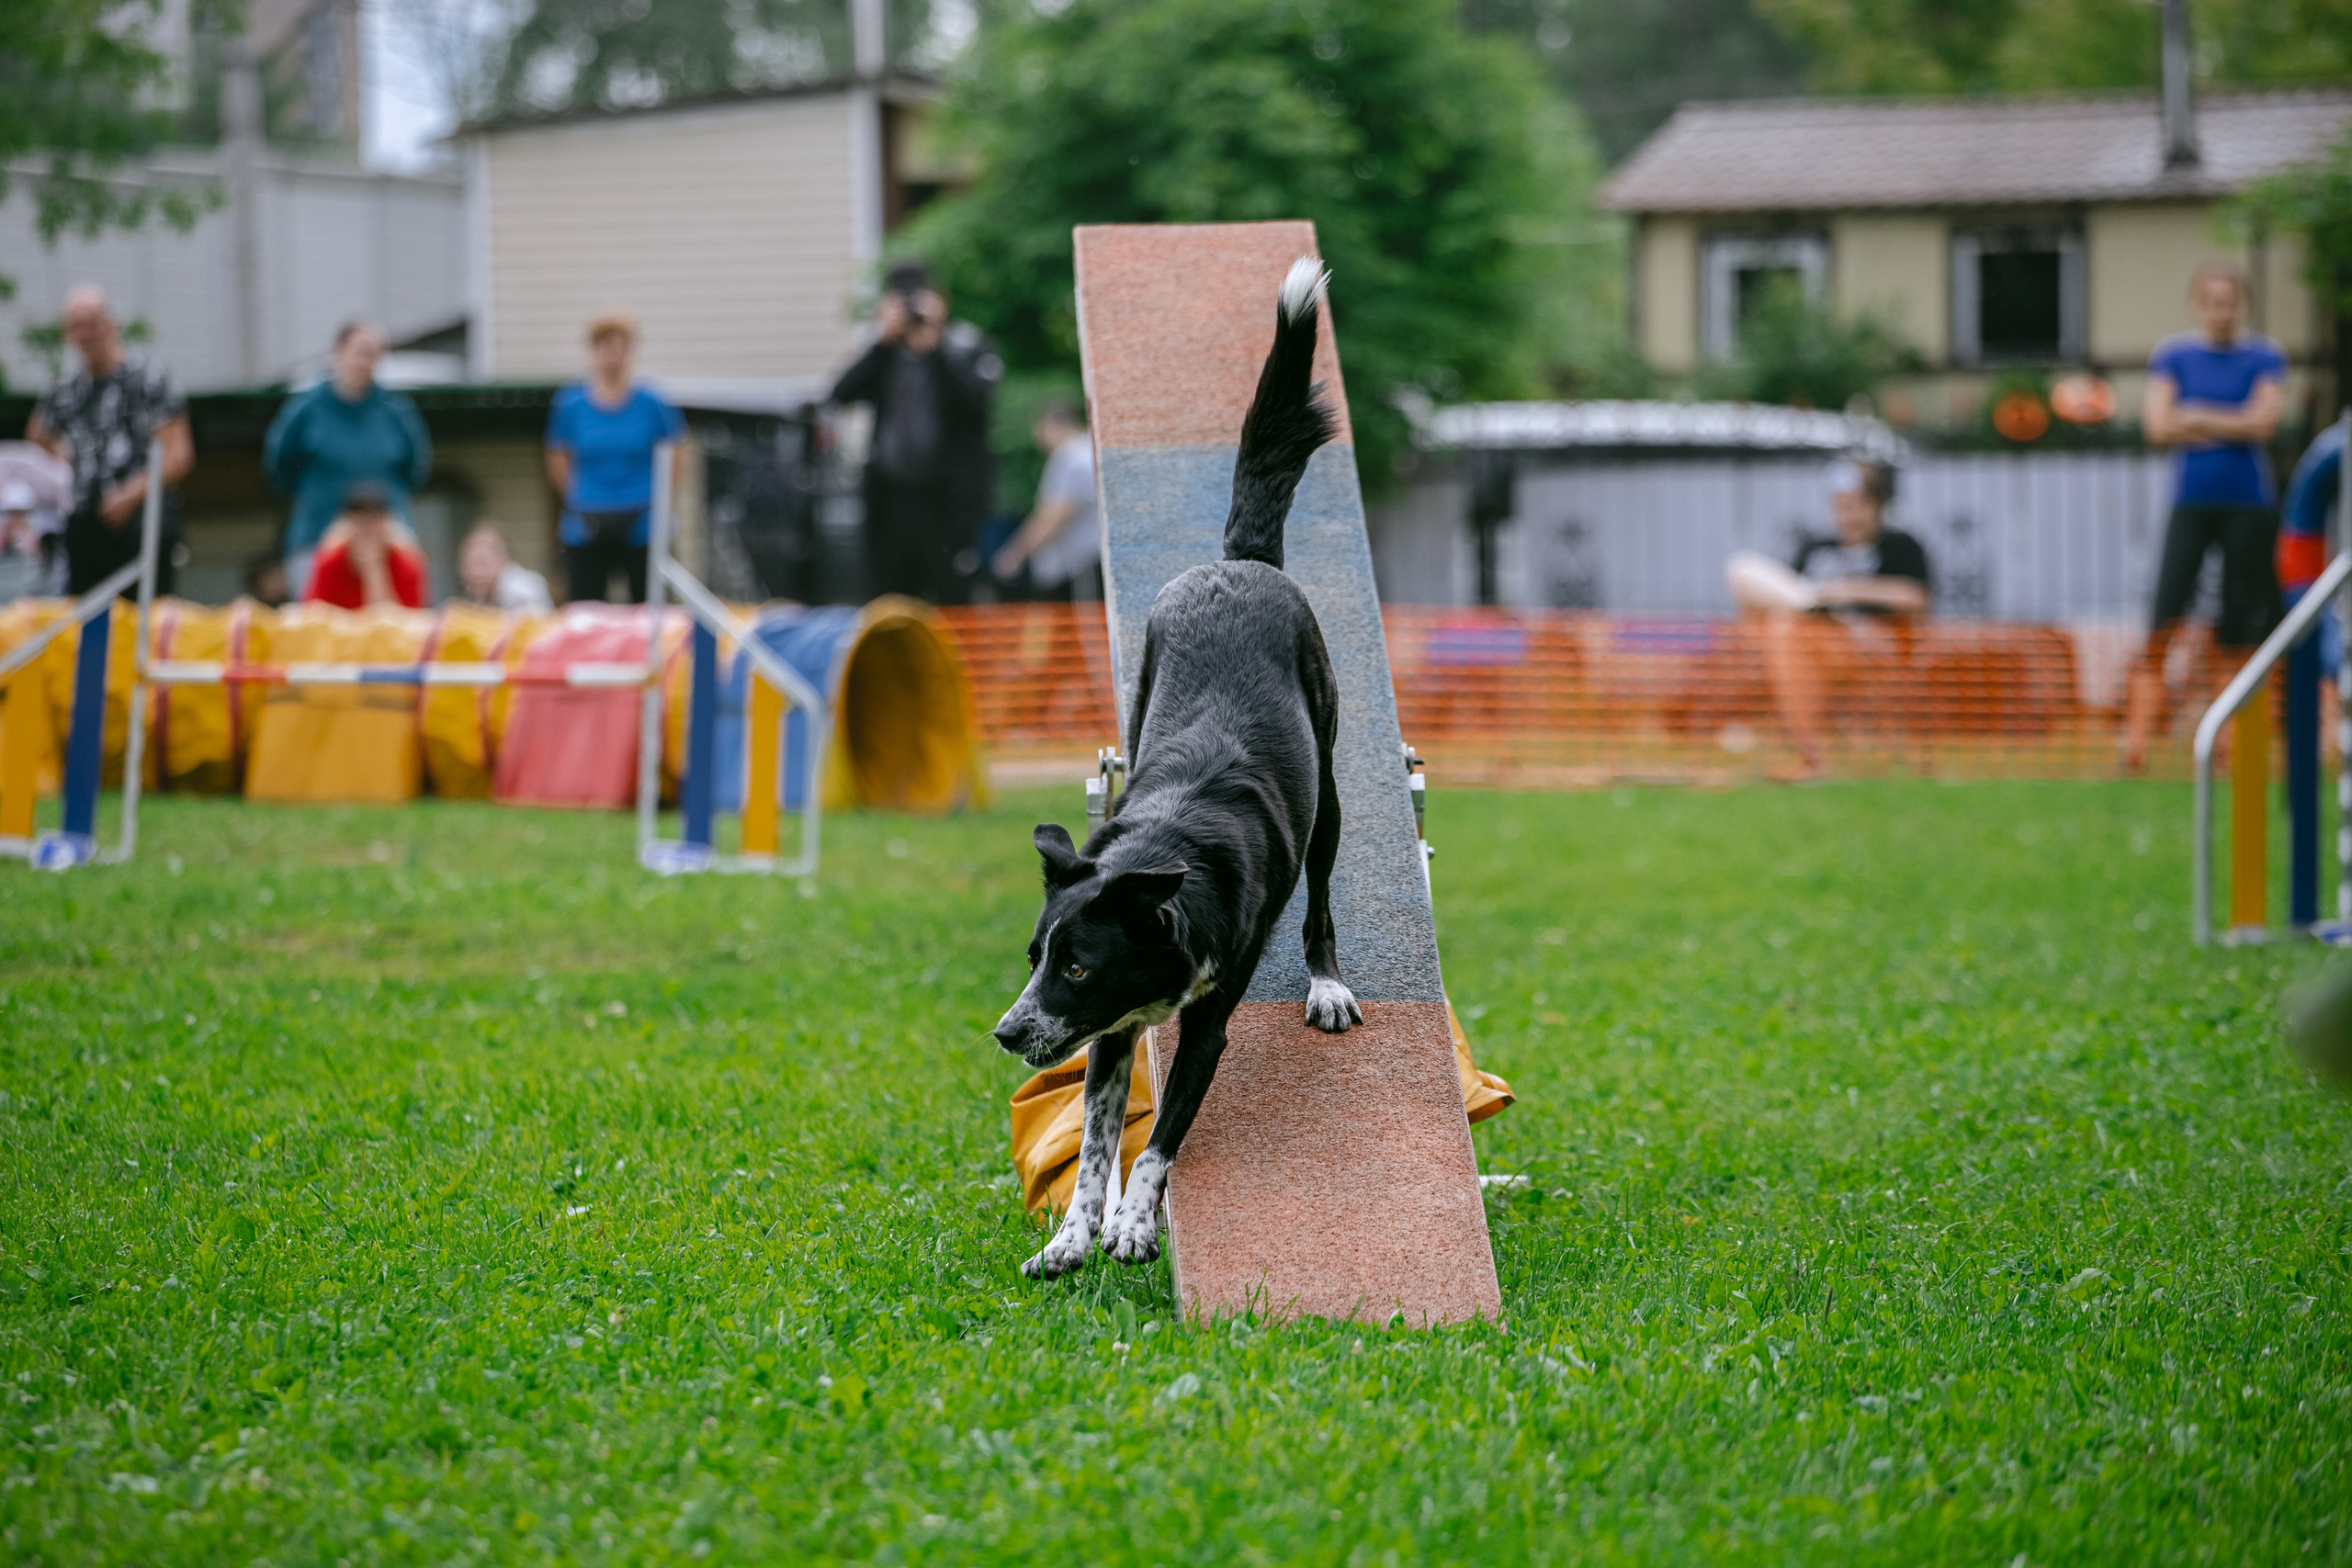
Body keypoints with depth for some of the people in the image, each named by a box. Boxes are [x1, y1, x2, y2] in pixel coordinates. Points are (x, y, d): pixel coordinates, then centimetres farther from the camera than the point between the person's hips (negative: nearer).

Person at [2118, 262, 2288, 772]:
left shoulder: (2264, 358, 5)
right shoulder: (2172, 357, 7)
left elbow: (2264, 422, -8)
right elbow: (2159, 427, -4)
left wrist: (2195, 417, -6)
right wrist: (2232, 426, -7)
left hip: (2248, 505, 0)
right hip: (2191, 503, 0)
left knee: (2241, 630, 0)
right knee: (2163, 623, -11)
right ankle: (2136, 742, -15)